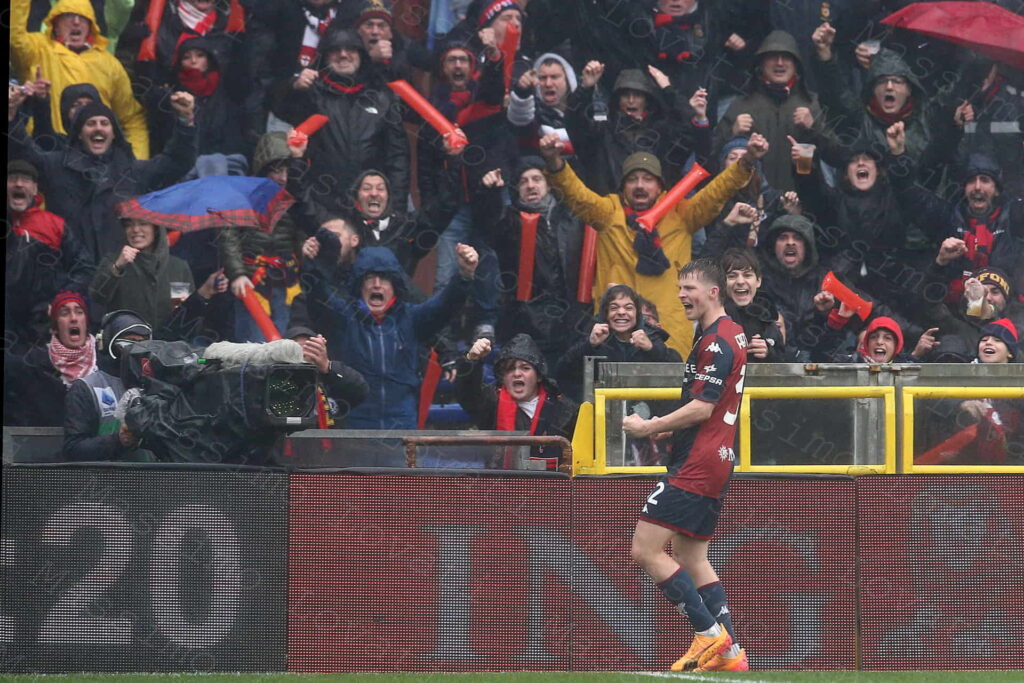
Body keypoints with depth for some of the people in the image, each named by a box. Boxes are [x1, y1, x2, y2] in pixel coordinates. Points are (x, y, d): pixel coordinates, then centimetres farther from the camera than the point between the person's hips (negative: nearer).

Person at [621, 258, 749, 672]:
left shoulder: (716, 342, -14)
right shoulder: (732, 335, 18)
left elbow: (702, 408, -21)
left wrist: (649, 427, -12)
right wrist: (666, 428, 16)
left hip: (697, 464, -11)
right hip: (717, 461, 11)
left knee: (645, 550, -11)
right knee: (690, 557, 14)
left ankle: (709, 633, -12)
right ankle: (730, 653, 9)